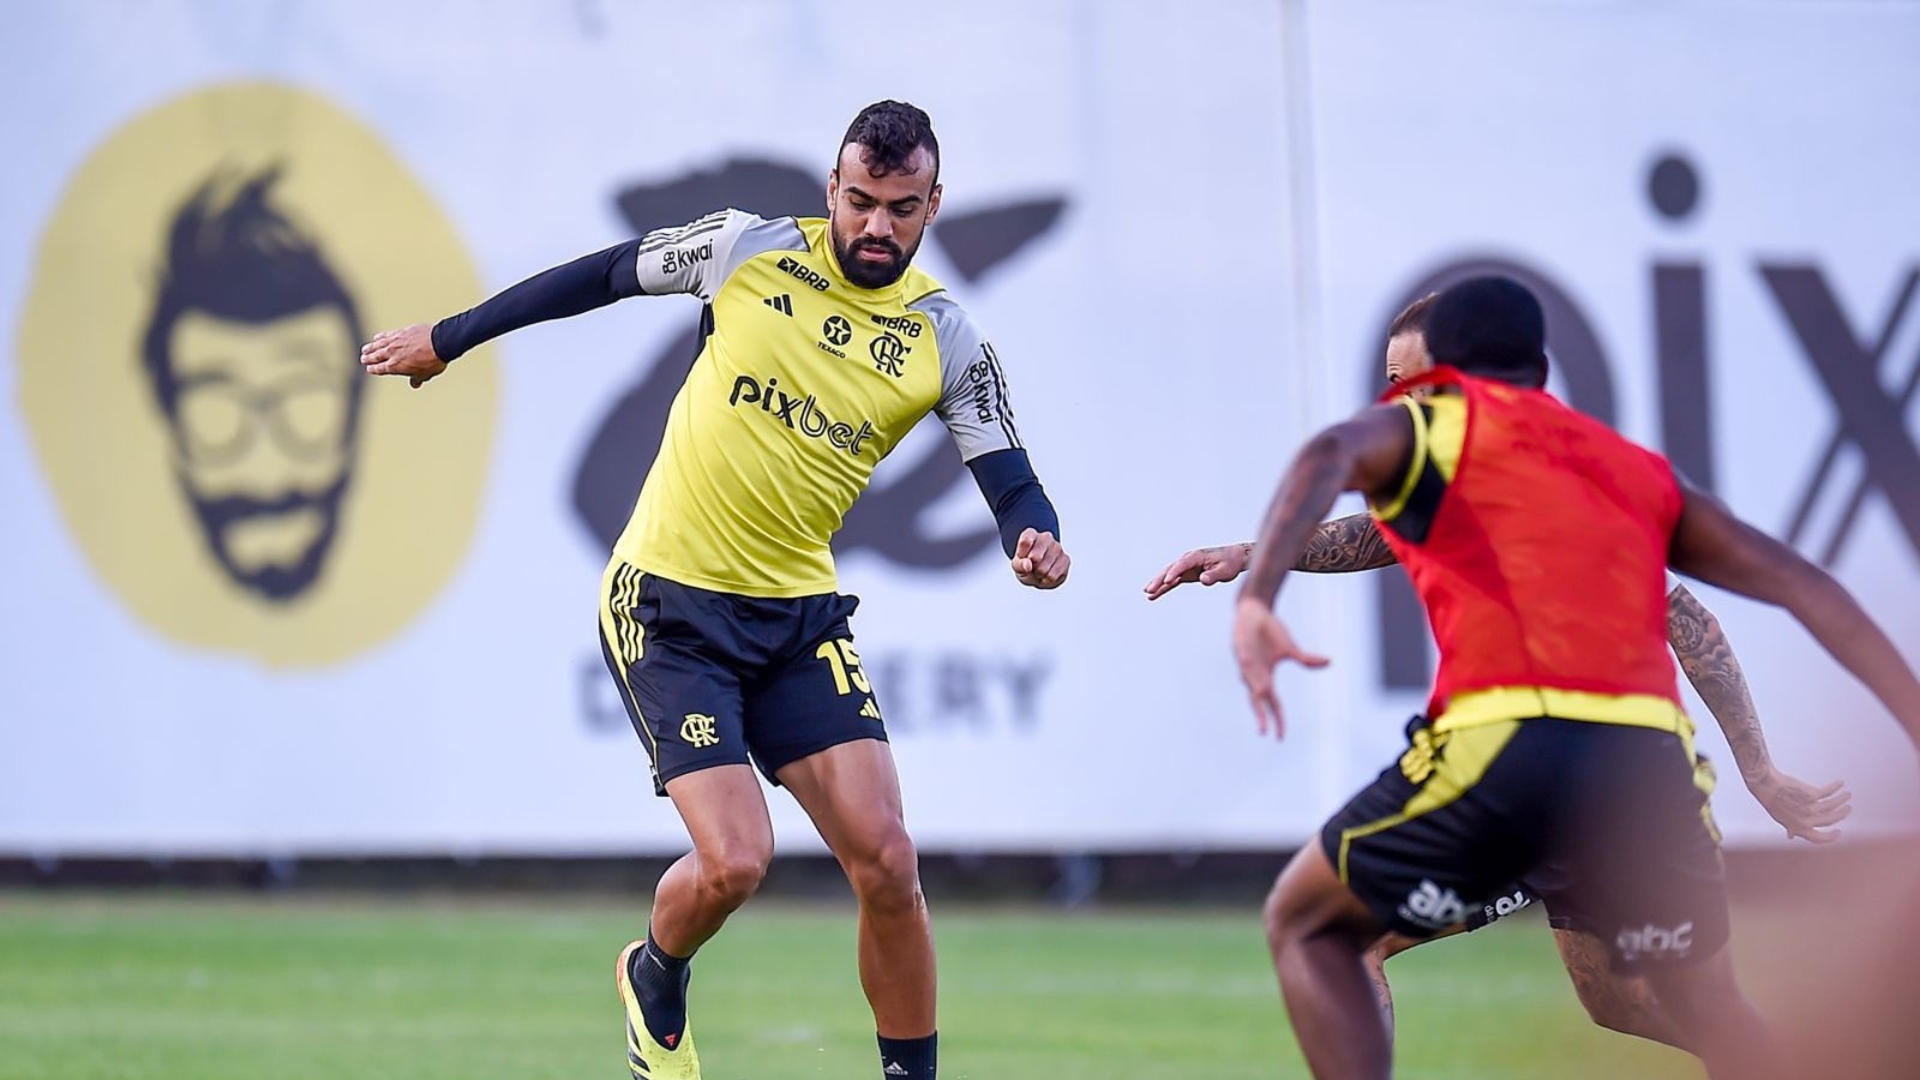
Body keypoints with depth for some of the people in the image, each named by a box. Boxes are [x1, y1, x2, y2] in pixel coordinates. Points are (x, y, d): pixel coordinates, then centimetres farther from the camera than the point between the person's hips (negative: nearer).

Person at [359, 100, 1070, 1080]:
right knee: (733, 861, -15)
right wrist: (447, 338, 15)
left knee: (886, 862, -11)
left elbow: (1010, 483, -2)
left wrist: (1036, 539, -26)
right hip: (667, 603, -3)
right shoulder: (746, 250, -6)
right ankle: (656, 979, 19)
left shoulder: (948, 343, -1)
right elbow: (600, 277, 7)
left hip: (800, 616, 3)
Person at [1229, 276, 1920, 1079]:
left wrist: (1256, 598, -22)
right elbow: (1799, 583, 23)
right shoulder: (1638, 470, 29)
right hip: (1650, 754, 4)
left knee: (1306, 925, 17)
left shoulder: (1425, 422, 16)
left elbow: (1329, 457, -7)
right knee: (1708, 1005, 25)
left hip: (1503, 738, -4)